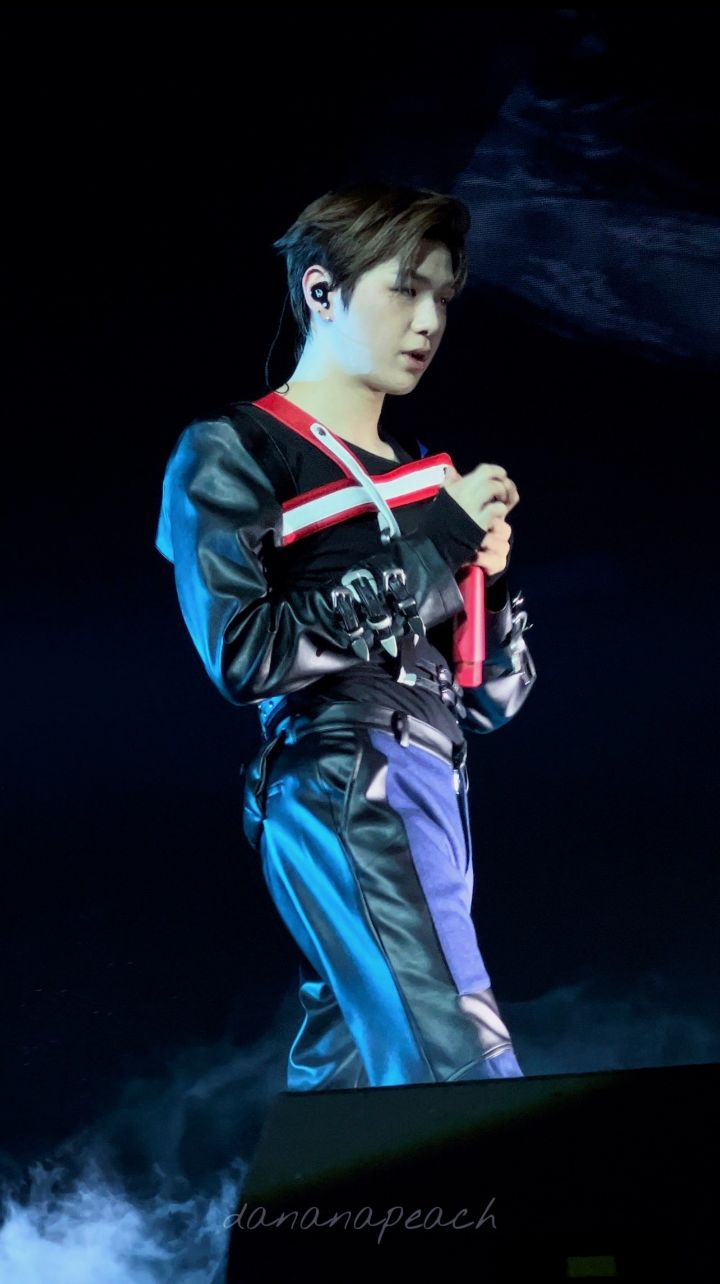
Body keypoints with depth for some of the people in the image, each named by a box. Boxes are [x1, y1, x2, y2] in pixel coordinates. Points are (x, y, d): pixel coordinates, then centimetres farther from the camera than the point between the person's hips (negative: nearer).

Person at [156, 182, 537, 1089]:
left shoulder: (423, 479, 22)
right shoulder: (231, 456, 4)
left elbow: (495, 701, 23)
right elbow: (242, 655, -12)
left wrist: (490, 579, 3)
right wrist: (426, 549, -9)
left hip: (435, 796, 7)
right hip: (340, 788, -7)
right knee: (469, 1090, -20)